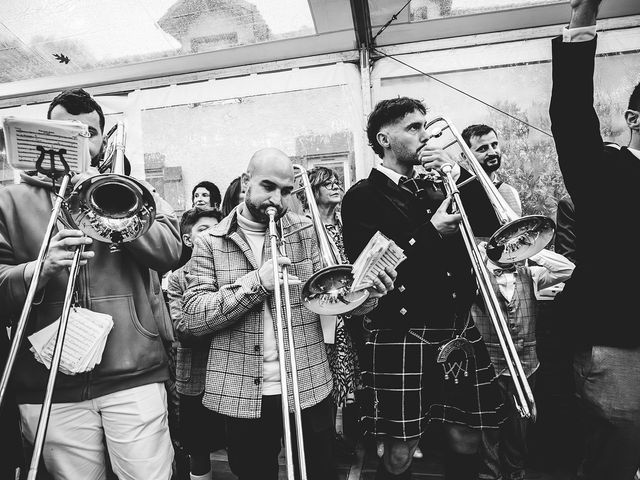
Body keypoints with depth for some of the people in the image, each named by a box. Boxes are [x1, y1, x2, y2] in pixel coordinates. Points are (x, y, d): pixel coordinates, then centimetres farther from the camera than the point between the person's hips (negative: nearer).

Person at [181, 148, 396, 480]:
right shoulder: (210, 243, -1)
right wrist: (255, 282, -22)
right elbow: (193, 318, -10)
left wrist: (365, 293, -24)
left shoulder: (308, 232, 1)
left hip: (309, 387, 1)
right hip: (243, 395, 0)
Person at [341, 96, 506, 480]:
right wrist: (431, 232, -17)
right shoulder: (363, 197, -5)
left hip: (459, 332, 6)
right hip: (401, 340, -6)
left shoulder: (432, 187, 14)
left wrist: (458, 173, -2)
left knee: (466, 441, 16)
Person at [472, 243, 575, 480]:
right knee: (490, 426, 6)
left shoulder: (529, 275, 8)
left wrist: (530, 251, -4)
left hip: (525, 366, 3)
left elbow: (567, 269, -1)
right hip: (490, 367, -3)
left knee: (518, 427, 17)